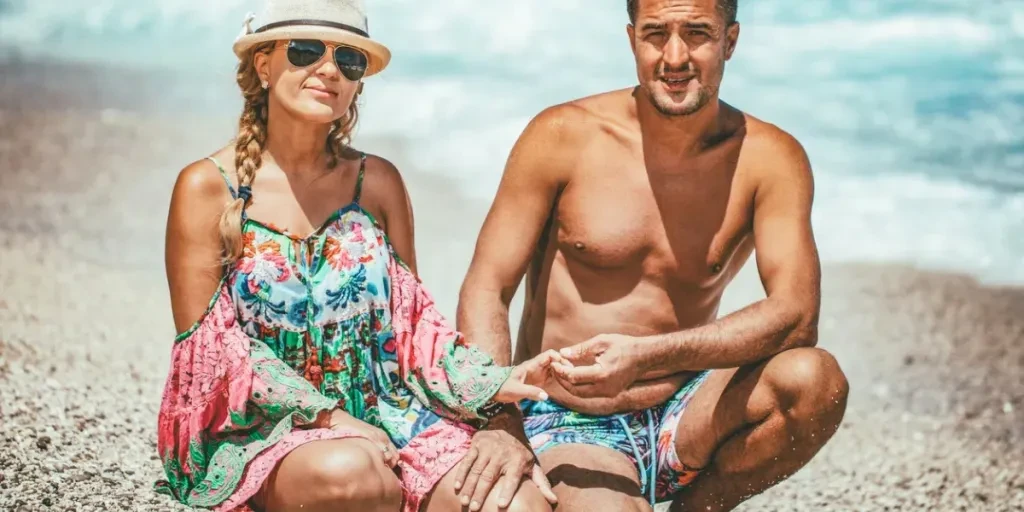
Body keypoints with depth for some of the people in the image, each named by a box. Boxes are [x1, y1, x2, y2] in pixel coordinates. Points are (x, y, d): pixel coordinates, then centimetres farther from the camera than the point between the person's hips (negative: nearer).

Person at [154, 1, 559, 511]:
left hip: (385, 411, 2)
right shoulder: (209, 186, -2)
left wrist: (494, 382, -10)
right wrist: (328, 417, -16)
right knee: (347, 470, -37)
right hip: (260, 427, -2)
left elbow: (410, 322, 8)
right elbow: (207, 349, -6)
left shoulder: (378, 182, 7)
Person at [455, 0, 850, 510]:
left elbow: (796, 314, -17)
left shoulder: (769, 158, -5)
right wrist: (498, 423, -23)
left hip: (684, 415, 3)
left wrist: (645, 357, -31)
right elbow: (486, 289, -7)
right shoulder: (564, 135, -7)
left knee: (815, 380, -25)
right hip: (569, 426, -2)